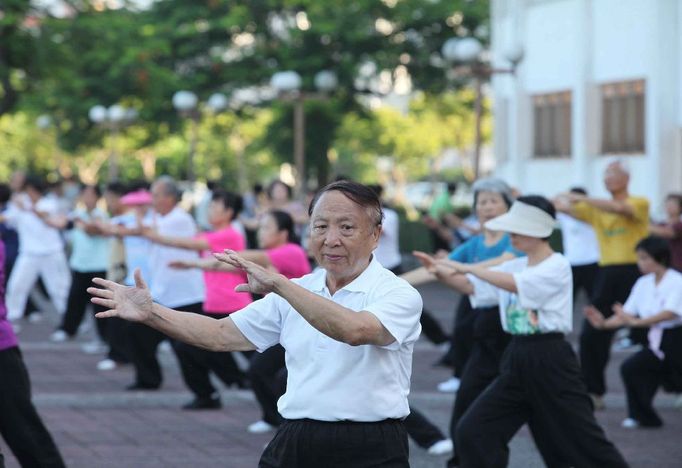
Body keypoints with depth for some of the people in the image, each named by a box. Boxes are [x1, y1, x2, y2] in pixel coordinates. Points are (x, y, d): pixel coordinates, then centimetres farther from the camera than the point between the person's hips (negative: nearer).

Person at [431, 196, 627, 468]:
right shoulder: (513, 267, 9)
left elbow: (516, 284, -25)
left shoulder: (558, 266, -11)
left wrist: (467, 267, -23)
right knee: (473, 432, 2)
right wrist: (442, 271, -15)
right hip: (516, 358, 7)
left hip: (550, 359, -7)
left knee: (581, 440, -1)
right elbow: (472, 286, 3)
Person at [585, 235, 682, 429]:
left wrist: (636, 322, -38)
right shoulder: (643, 283, 3)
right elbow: (628, 314, 1)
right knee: (630, 368, -14)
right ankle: (643, 416, -1)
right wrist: (604, 323, -17)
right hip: (656, 341, 5)